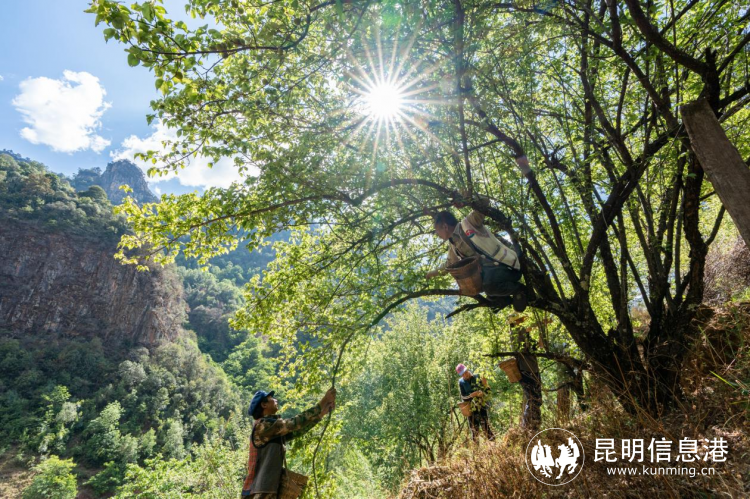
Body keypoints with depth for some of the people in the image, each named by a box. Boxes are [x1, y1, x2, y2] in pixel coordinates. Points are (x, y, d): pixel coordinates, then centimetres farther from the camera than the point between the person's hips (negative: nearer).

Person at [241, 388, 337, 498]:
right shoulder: (264, 425, -13)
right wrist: (324, 401, -16)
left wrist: (324, 411, 7)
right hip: (262, 492, -10)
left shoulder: (274, 431, 16)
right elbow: (296, 423, -20)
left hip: (267, 490, 10)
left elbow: (297, 430, 13)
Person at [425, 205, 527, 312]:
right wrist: (433, 273, 39)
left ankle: (518, 289, -3)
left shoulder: (468, 224, -13)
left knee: (487, 282, -35)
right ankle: (503, 298, 23)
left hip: (509, 267, -9)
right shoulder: (453, 245, 12)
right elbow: (449, 263, 30)